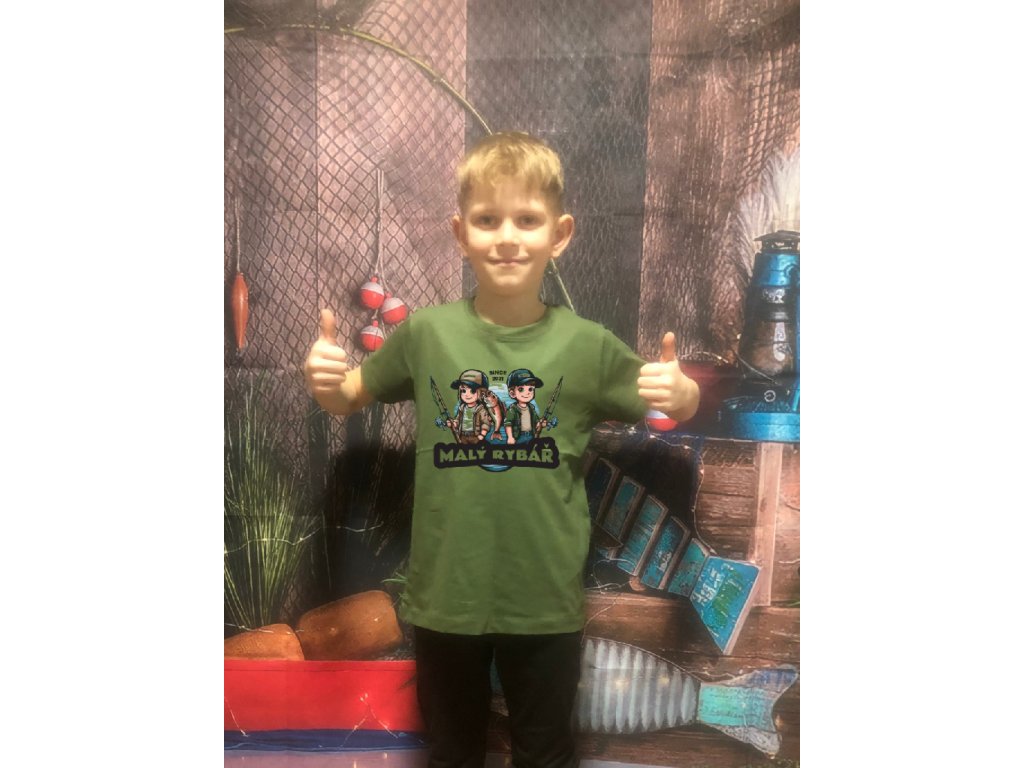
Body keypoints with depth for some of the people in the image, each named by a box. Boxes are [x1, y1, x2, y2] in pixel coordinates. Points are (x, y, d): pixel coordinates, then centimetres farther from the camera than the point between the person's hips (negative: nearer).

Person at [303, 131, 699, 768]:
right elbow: (351, 397, 6)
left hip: (547, 602, 0)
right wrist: (324, 377, -15)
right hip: (445, 596, 1)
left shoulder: (587, 344, -10)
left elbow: (671, 409, 3)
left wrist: (681, 394, -20)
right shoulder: (426, 333, -8)